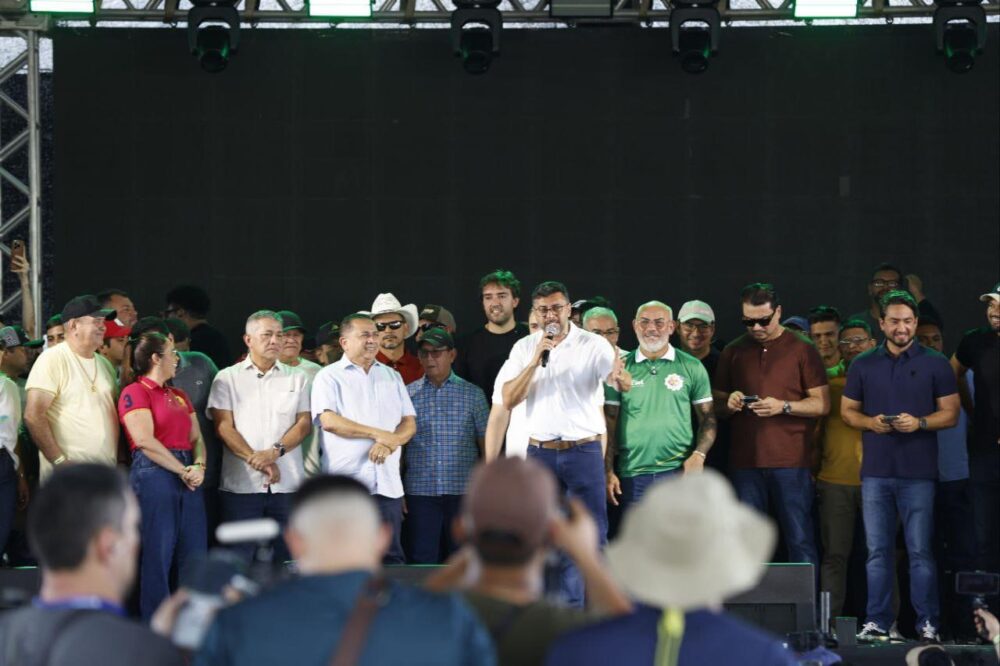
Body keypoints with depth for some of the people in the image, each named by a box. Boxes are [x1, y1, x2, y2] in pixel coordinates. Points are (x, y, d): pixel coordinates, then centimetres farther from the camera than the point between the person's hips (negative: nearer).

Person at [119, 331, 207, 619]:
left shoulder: (179, 396, 21)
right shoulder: (135, 392, -3)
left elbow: (196, 437, 15)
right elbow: (145, 440, -13)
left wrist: (199, 466, -6)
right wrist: (182, 471, -12)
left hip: (188, 475, 8)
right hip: (153, 473, -8)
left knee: (194, 553, 5)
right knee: (157, 554, -4)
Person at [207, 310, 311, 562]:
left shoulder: (297, 378, 15)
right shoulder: (227, 378, 8)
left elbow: (304, 423, 5)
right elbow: (223, 426, -1)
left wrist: (275, 452, -12)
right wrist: (255, 460, -13)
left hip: (287, 484, 2)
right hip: (241, 484, -2)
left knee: (289, 558, 2)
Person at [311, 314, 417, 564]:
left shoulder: (392, 377, 19)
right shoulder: (329, 377, 4)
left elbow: (409, 422, 12)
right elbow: (328, 421, -11)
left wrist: (389, 443, -10)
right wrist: (378, 434, -11)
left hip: (388, 484, 4)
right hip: (345, 484, -4)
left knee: (391, 555, 2)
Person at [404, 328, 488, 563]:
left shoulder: (472, 394, 7)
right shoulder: (408, 394, 7)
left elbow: (486, 443, 7)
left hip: (463, 491, 0)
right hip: (420, 490, 0)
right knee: (423, 558, 0)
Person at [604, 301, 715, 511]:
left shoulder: (692, 367, 5)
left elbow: (707, 418, 7)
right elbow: (610, 422, 7)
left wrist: (698, 455, -9)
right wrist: (609, 472, 0)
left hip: (680, 471, -1)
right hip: (632, 474, 1)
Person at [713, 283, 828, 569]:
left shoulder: (801, 349, 2)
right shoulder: (733, 352, 12)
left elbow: (822, 404, 0)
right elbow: (717, 403, 18)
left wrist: (784, 406, -15)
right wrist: (729, 404, -5)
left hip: (791, 462, -3)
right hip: (745, 461, 3)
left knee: (800, 541, -2)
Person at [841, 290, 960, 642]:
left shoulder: (935, 364, 3)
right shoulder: (863, 365, 10)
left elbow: (950, 414, 2)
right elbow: (847, 411, 13)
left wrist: (919, 423, -16)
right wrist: (871, 422, -8)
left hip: (918, 472, -2)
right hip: (875, 471, 2)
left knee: (920, 550, -3)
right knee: (877, 550, 4)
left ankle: (927, 623, 2)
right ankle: (877, 621, 9)